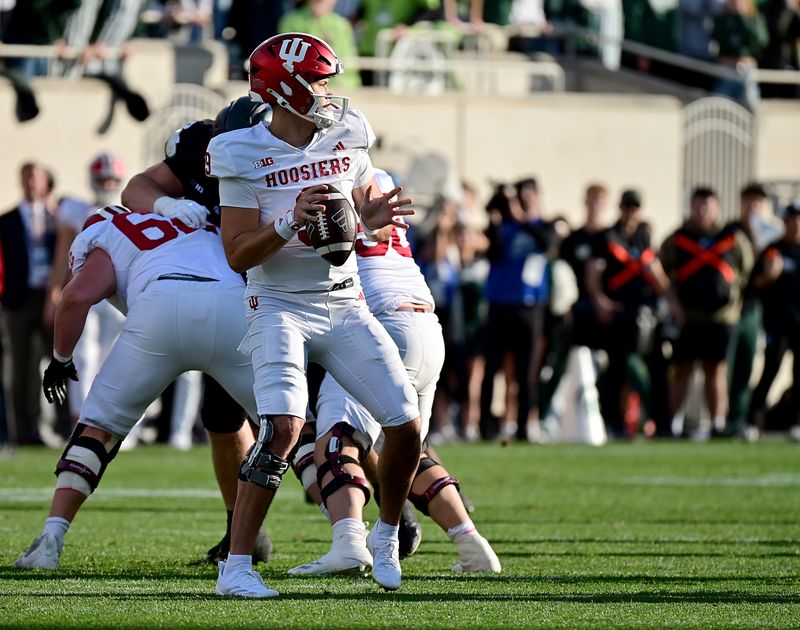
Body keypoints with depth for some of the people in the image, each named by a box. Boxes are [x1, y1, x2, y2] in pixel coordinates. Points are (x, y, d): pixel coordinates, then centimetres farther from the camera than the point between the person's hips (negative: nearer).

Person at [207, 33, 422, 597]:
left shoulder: (347, 140, 3)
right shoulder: (247, 157, -11)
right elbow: (238, 255, -12)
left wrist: (372, 221, -6)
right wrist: (291, 221, -27)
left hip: (346, 306, 5)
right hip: (281, 309, -5)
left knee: (407, 426, -2)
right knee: (284, 426, -25)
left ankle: (387, 534, 26)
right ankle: (236, 566, -19)